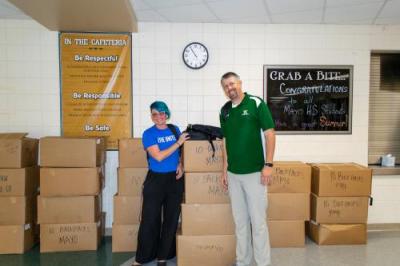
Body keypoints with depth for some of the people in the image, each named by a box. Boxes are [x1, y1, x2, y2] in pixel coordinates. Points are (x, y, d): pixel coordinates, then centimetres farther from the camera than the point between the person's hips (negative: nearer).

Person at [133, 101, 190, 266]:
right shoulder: (148, 134, -8)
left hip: (175, 179, 4)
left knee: (171, 218, 9)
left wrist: (181, 164, -4)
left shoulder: (175, 129, 5)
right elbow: (158, 156, -18)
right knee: (150, 220, 2)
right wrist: (178, 143, -16)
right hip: (155, 179, -4)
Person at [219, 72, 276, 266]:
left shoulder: (256, 103, -7)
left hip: (254, 172, -5)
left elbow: (270, 134, -8)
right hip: (233, 174, 5)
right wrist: (224, 170, 11)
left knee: (258, 220, 2)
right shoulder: (224, 111, 8)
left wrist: (268, 164, -14)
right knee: (240, 221, 14)